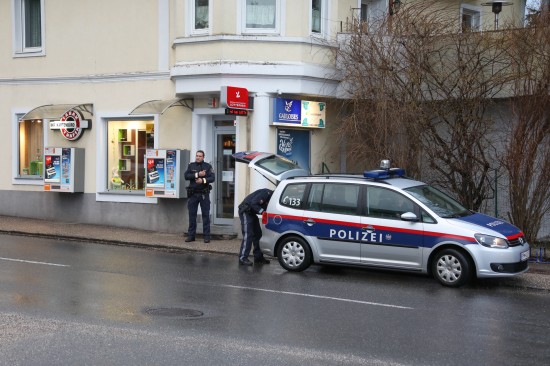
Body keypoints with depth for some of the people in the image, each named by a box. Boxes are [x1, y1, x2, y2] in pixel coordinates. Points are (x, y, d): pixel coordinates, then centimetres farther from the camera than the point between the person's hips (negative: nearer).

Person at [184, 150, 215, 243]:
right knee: (192, 215, 5)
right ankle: (191, 235, 12)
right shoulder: (191, 166, 9)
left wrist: (203, 180, -22)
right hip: (193, 194, 2)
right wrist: (197, 174, -15)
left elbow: (212, 178, -7)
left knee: (206, 215, -1)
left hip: (204, 194, -2)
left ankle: (206, 236, 3)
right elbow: (186, 176, -6)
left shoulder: (208, 166, 4)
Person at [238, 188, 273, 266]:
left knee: (257, 235, 10)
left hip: (252, 213, 10)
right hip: (245, 212, -10)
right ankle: (242, 258, -13)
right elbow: (253, 203, -28)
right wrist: (262, 211, -34)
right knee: (248, 236, -13)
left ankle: (258, 257, 17)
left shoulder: (271, 196, 7)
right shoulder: (266, 193, -22)